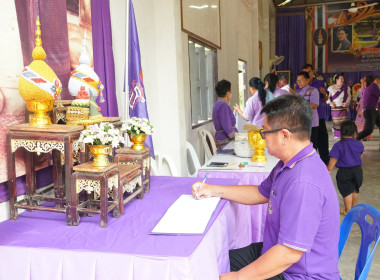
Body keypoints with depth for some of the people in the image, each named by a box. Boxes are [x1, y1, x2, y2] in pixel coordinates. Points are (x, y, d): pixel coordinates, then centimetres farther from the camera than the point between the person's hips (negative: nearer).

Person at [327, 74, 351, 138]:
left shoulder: (346, 88, 5)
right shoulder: (331, 88, 4)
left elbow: (349, 96, 6)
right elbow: (328, 97, 6)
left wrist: (347, 102, -11)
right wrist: (330, 103, -10)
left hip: (343, 108, 0)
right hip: (335, 108, 0)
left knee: (344, 121, -5)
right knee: (336, 122, 1)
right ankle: (336, 134, 10)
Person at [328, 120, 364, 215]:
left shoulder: (338, 145, -14)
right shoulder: (359, 144, -4)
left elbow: (333, 159, -15)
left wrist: (328, 170, -8)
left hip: (344, 172, -4)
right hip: (357, 170, 4)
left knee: (347, 191, 5)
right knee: (355, 190, 19)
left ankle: (348, 211, 11)